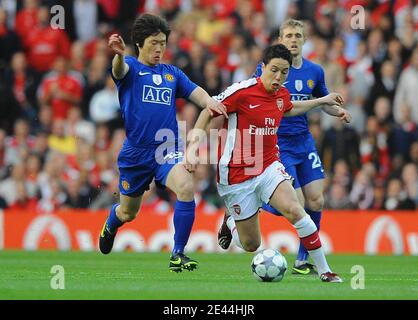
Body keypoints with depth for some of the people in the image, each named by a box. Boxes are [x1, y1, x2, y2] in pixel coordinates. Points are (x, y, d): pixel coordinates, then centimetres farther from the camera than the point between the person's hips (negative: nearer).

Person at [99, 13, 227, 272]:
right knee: (128, 213, 14)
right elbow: (120, 70, -25)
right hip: (135, 152, -2)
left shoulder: (172, 74, 12)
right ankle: (111, 225, 54)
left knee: (186, 187, -28)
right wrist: (119, 55, -51)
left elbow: (195, 92, 2)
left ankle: (178, 254, -18)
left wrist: (208, 101, -24)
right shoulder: (130, 67, -1)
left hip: (168, 149, 2)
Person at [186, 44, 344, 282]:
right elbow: (208, 113, -8)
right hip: (237, 175, -4)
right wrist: (192, 147, -17)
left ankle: (325, 271, -16)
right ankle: (230, 220, 40)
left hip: (269, 167, 4)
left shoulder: (282, 94, 3)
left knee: (295, 210, -25)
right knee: (251, 245, 3)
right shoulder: (242, 91, -17)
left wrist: (323, 101, 30)